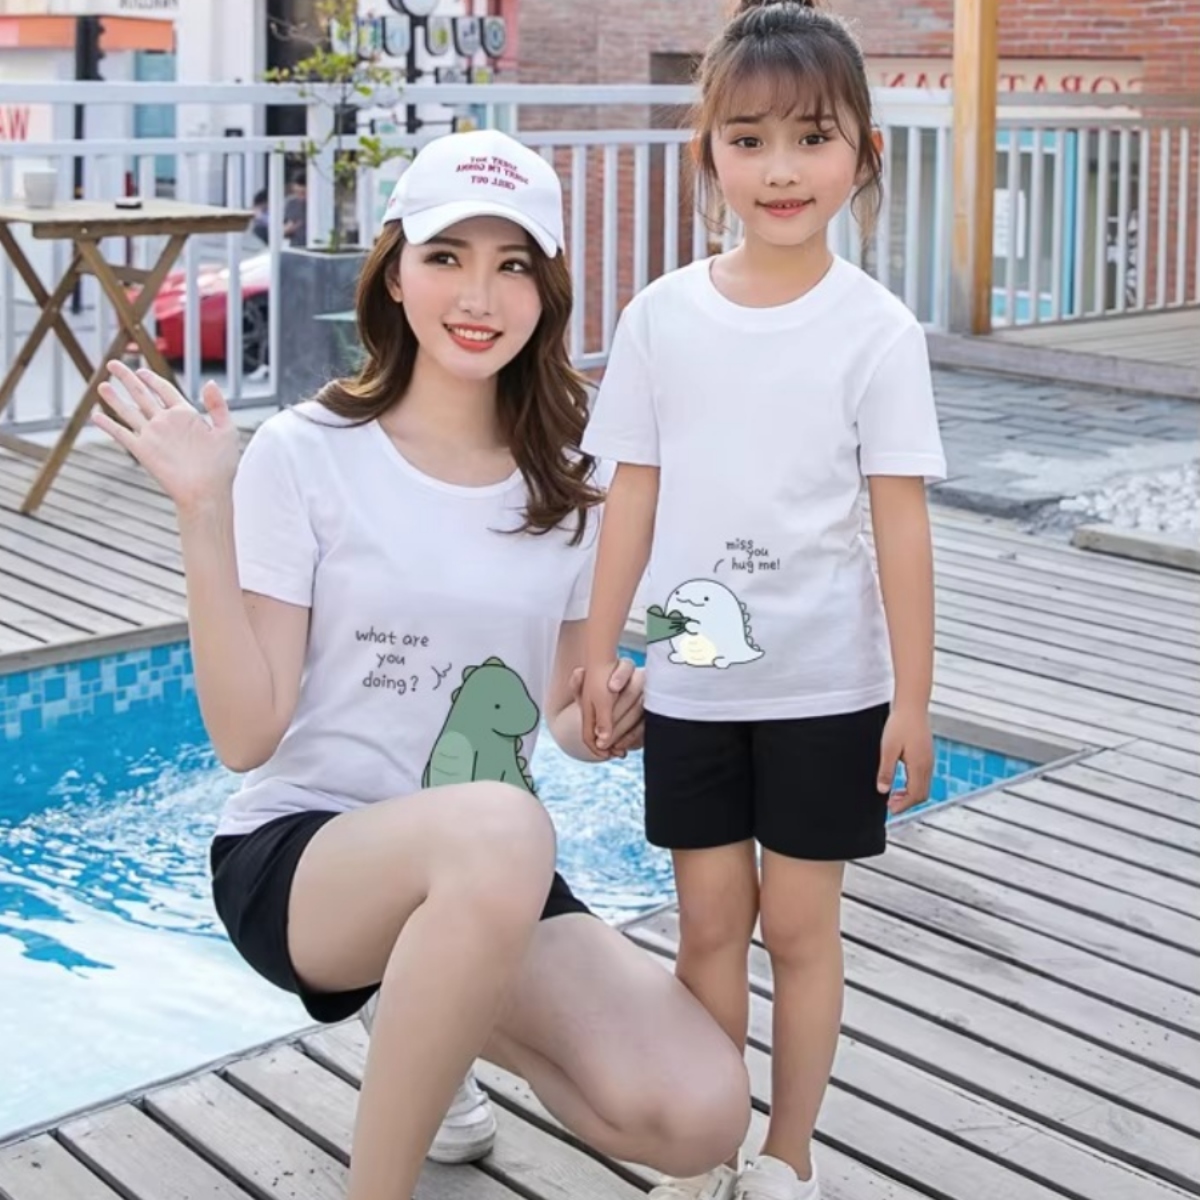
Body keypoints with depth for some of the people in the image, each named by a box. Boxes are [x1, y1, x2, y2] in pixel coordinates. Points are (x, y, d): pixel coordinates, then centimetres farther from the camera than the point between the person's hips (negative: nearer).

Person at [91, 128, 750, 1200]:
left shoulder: (566, 486, 4)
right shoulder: (306, 456, -9)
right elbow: (248, 734, -12)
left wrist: (620, 712, -9)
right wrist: (206, 516, -21)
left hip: (492, 879, 5)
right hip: (299, 855, -5)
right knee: (498, 827, -40)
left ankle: (436, 1015, 12)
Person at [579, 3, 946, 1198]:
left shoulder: (875, 328, -9)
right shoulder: (661, 315, -2)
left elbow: (900, 523, -8)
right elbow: (633, 497, 3)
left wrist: (912, 698, -7)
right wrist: (596, 654, 3)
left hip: (827, 685, -2)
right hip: (691, 680, 2)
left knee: (797, 923, 9)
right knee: (707, 920, 12)